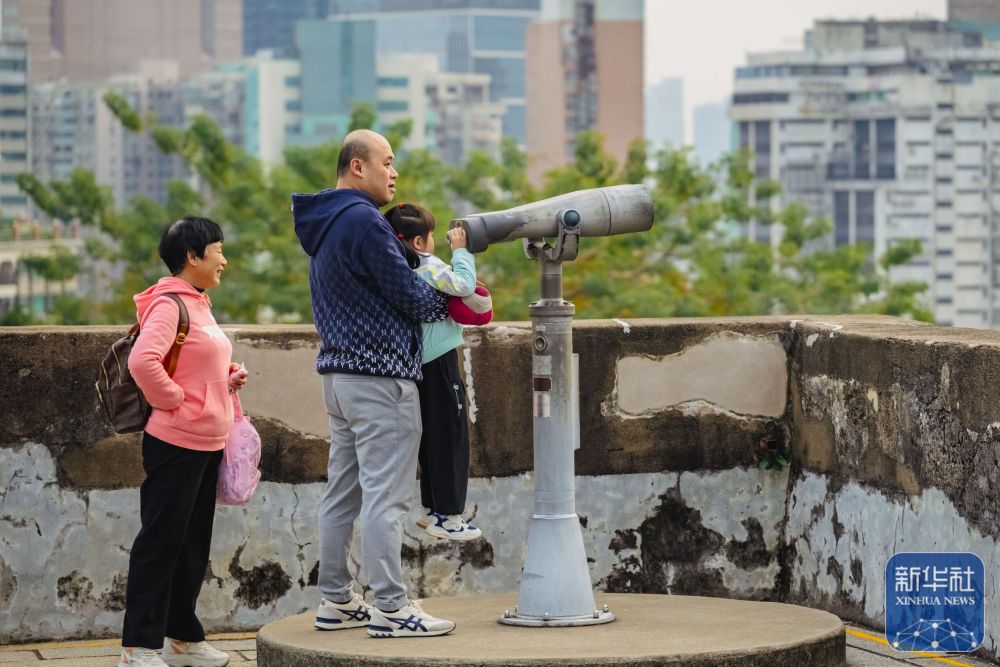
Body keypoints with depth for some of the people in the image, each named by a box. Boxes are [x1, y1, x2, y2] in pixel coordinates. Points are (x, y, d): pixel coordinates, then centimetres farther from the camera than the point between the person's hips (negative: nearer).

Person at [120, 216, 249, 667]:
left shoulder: (198, 303, 15)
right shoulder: (169, 303, -14)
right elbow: (143, 362, -28)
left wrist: (229, 378, 8)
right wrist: (173, 401, -17)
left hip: (207, 444, 10)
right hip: (176, 444, -10)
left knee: (193, 544, 14)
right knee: (160, 543, -5)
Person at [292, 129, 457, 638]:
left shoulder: (323, 225, 16)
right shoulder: (364, 222, -15)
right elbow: (410, 296, -14)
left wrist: (433, 294, 12)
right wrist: (448, 300, 5)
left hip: (339, 372, 10)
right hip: (381, 375, -10)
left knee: (342, 492, 12)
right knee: (384, 496, -8)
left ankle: (335, 601, 17)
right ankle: (390, 607, -7)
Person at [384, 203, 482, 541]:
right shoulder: (429, 269, -17)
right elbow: (464, 285, -27)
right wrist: (460, 250, -16)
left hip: (419, 364, 9)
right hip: (439, 363, -9)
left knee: (432, 437, 17)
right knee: (451, 438, -2)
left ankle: (430, 508, 24)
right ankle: (447, 516, 0)